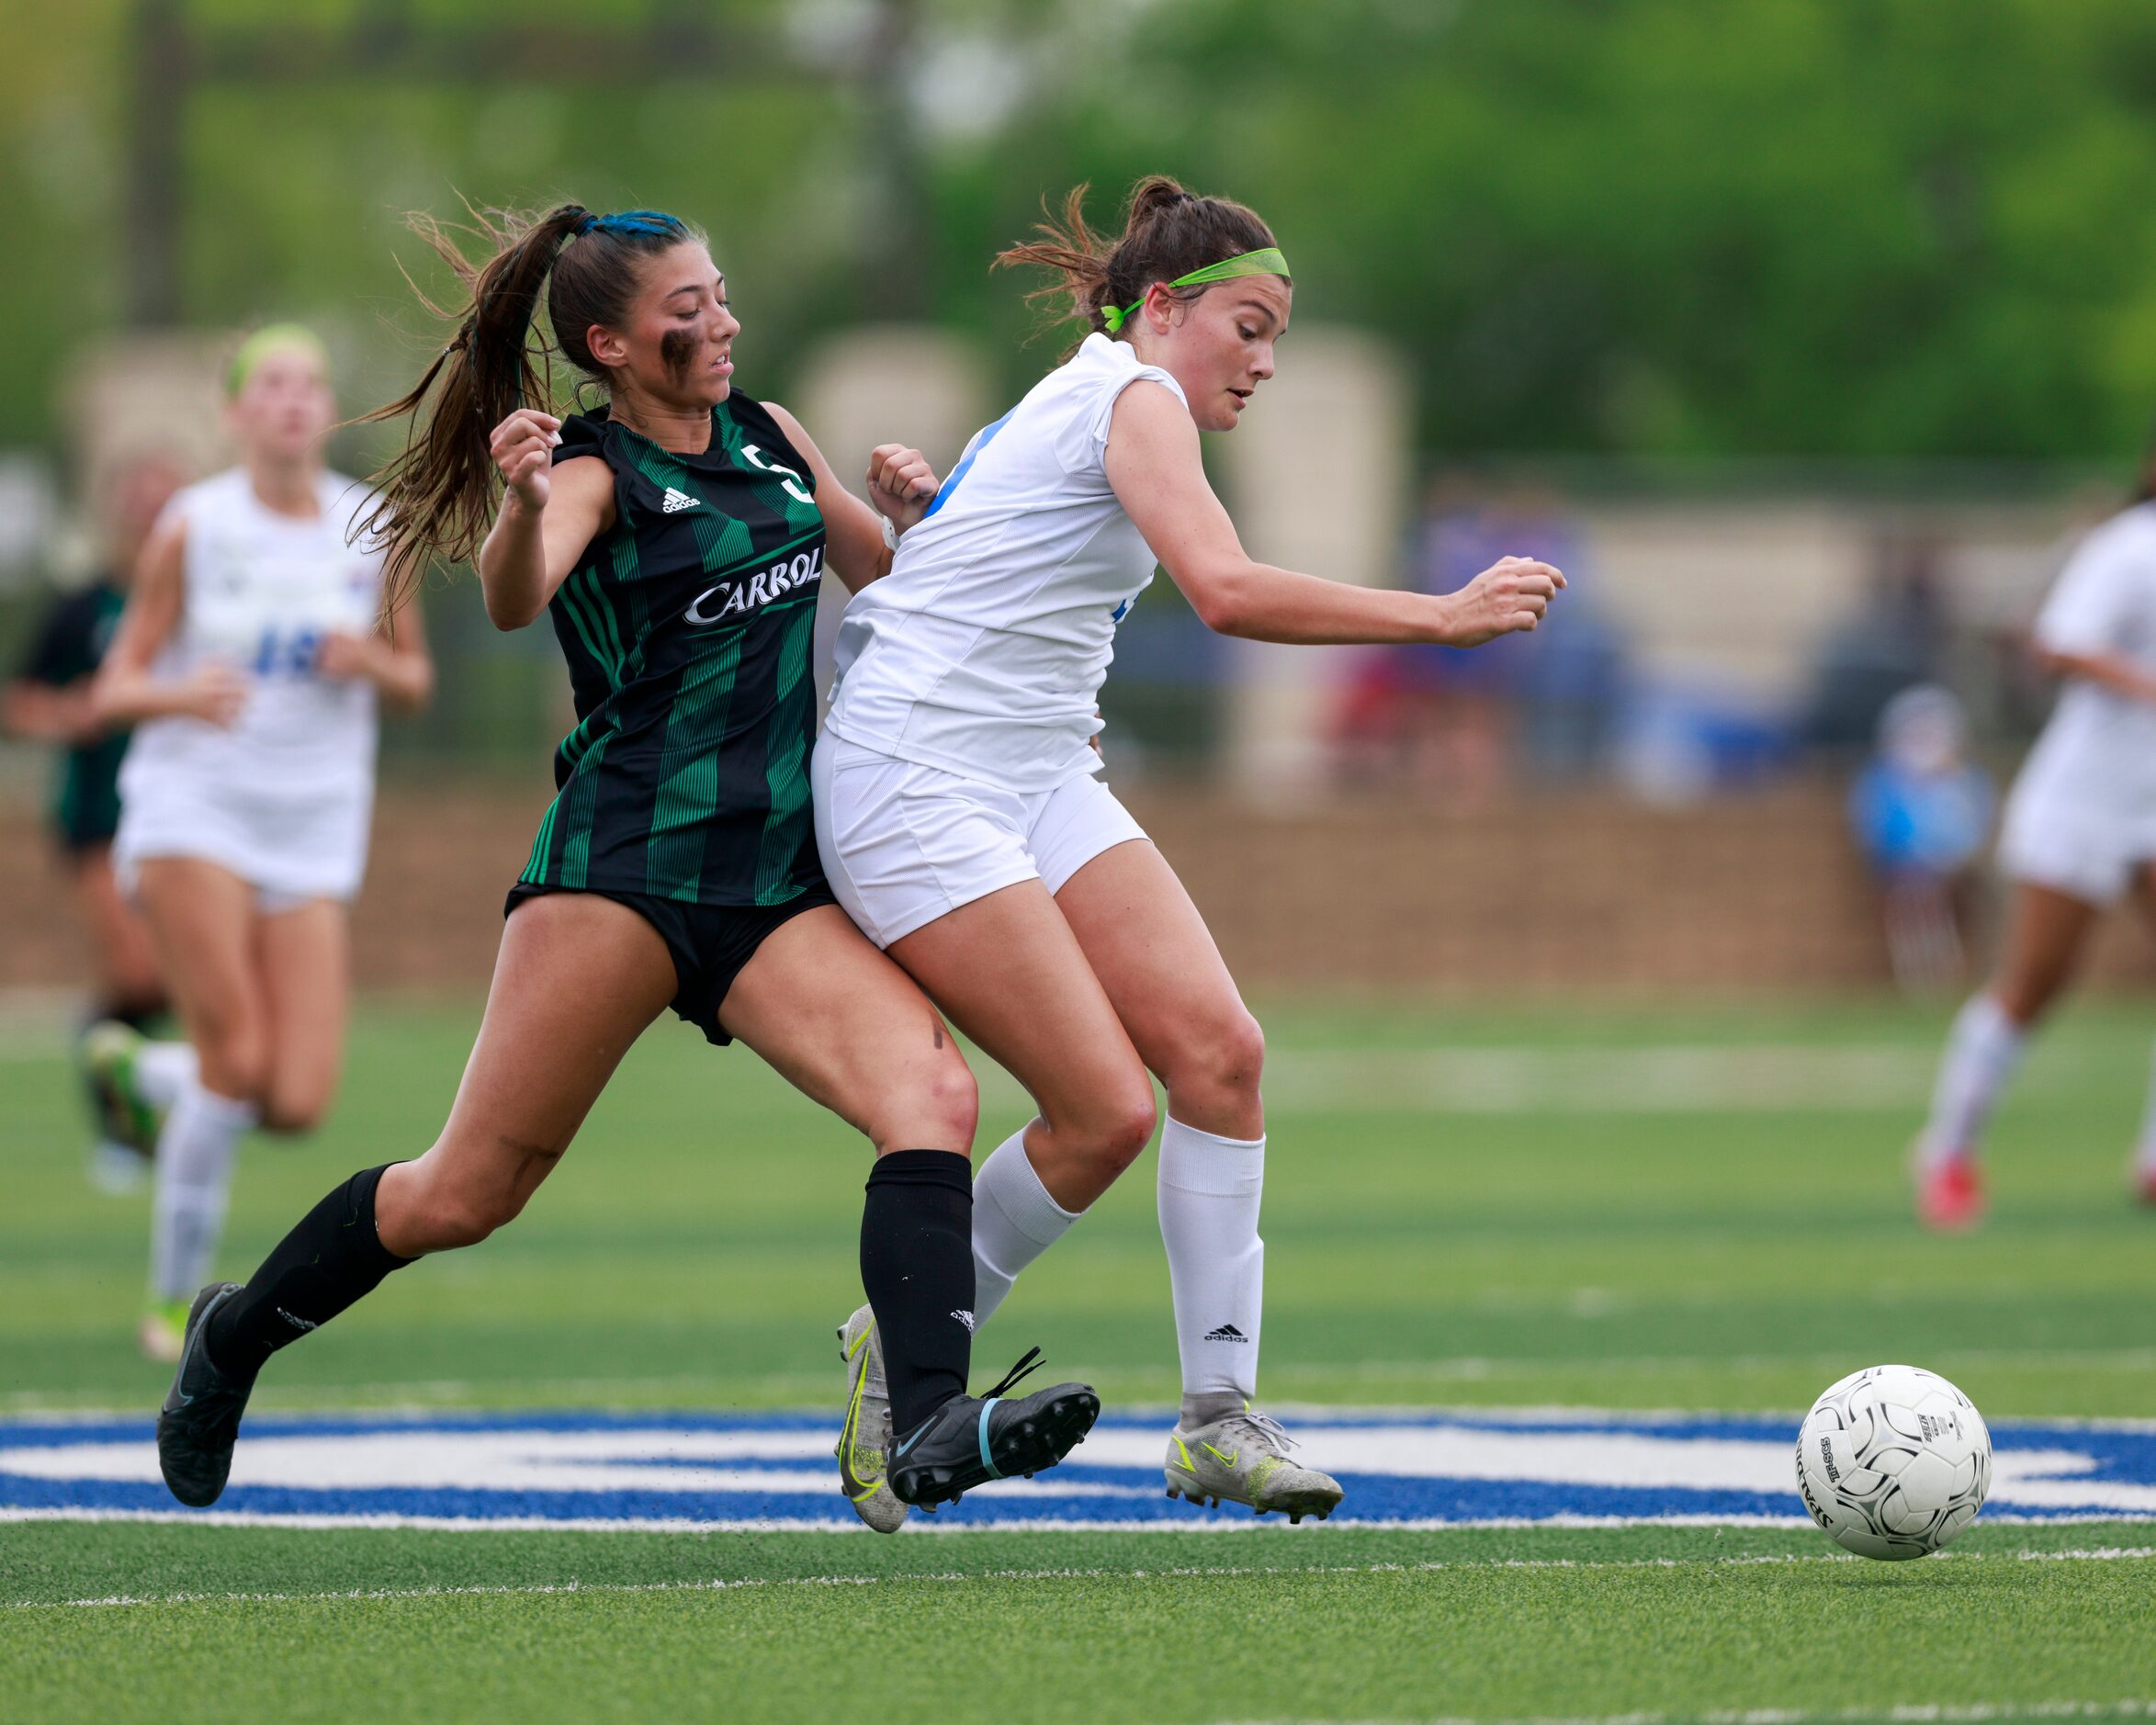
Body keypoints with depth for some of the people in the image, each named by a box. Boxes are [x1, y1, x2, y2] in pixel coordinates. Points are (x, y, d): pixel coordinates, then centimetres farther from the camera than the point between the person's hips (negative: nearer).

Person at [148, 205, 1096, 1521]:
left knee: (935, 1093, -20)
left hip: (780, 883, 5)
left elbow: (890, 578, 28)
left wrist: (909, 510, 6)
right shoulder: (593, 472, -4)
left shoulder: (771, 437, 16)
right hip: (628, 861, -5)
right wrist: (522, 505, -46)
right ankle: (236, 1334, 24)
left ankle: (929, 1434, -32)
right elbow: (514, 598, -25)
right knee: (468, 1193, -1)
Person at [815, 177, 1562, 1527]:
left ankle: (1221, 1416, -7)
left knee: (1219, 1048, -8)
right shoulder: (1133, 397, -11)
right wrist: (1443, 617, -27)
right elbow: (1227, 591, -27)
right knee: (1107, 1110, -15)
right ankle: (902, 1355, 8)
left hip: (1037, 779, 10)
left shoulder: (1080, 400, 19)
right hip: (916, 791, -10)